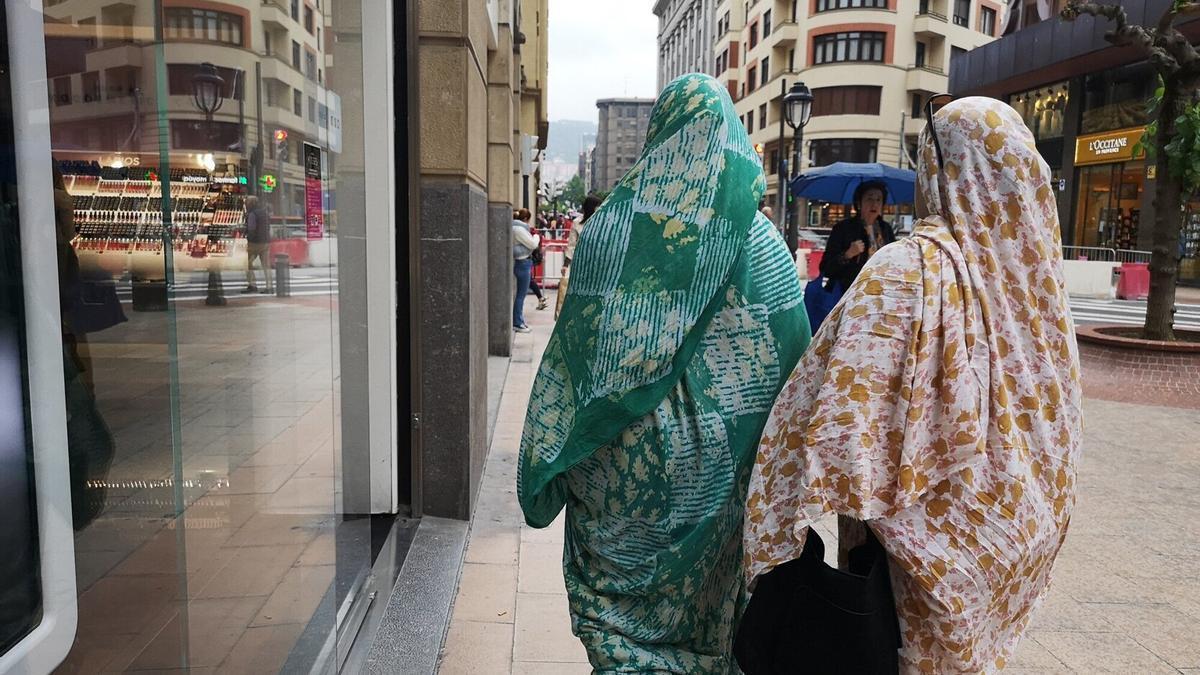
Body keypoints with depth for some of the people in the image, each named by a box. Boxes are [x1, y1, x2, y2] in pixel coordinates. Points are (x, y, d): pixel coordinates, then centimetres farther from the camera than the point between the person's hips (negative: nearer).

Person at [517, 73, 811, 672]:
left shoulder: (613, 225, -10)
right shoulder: (761, 241, -6)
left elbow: (575, 349, -9)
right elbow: (789, 361, -4)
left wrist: (549, 468, 0)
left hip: (622, 460, -1)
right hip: (718, 466, 2)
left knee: (620, 597, 15)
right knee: (704, 600, 20)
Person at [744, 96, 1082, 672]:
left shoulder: (911, 268, -22)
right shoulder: (1035, 261, -3)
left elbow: (848, 403, -29)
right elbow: (1047, 413, 9)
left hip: (943, 536, -5)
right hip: (1027, 525, 6)